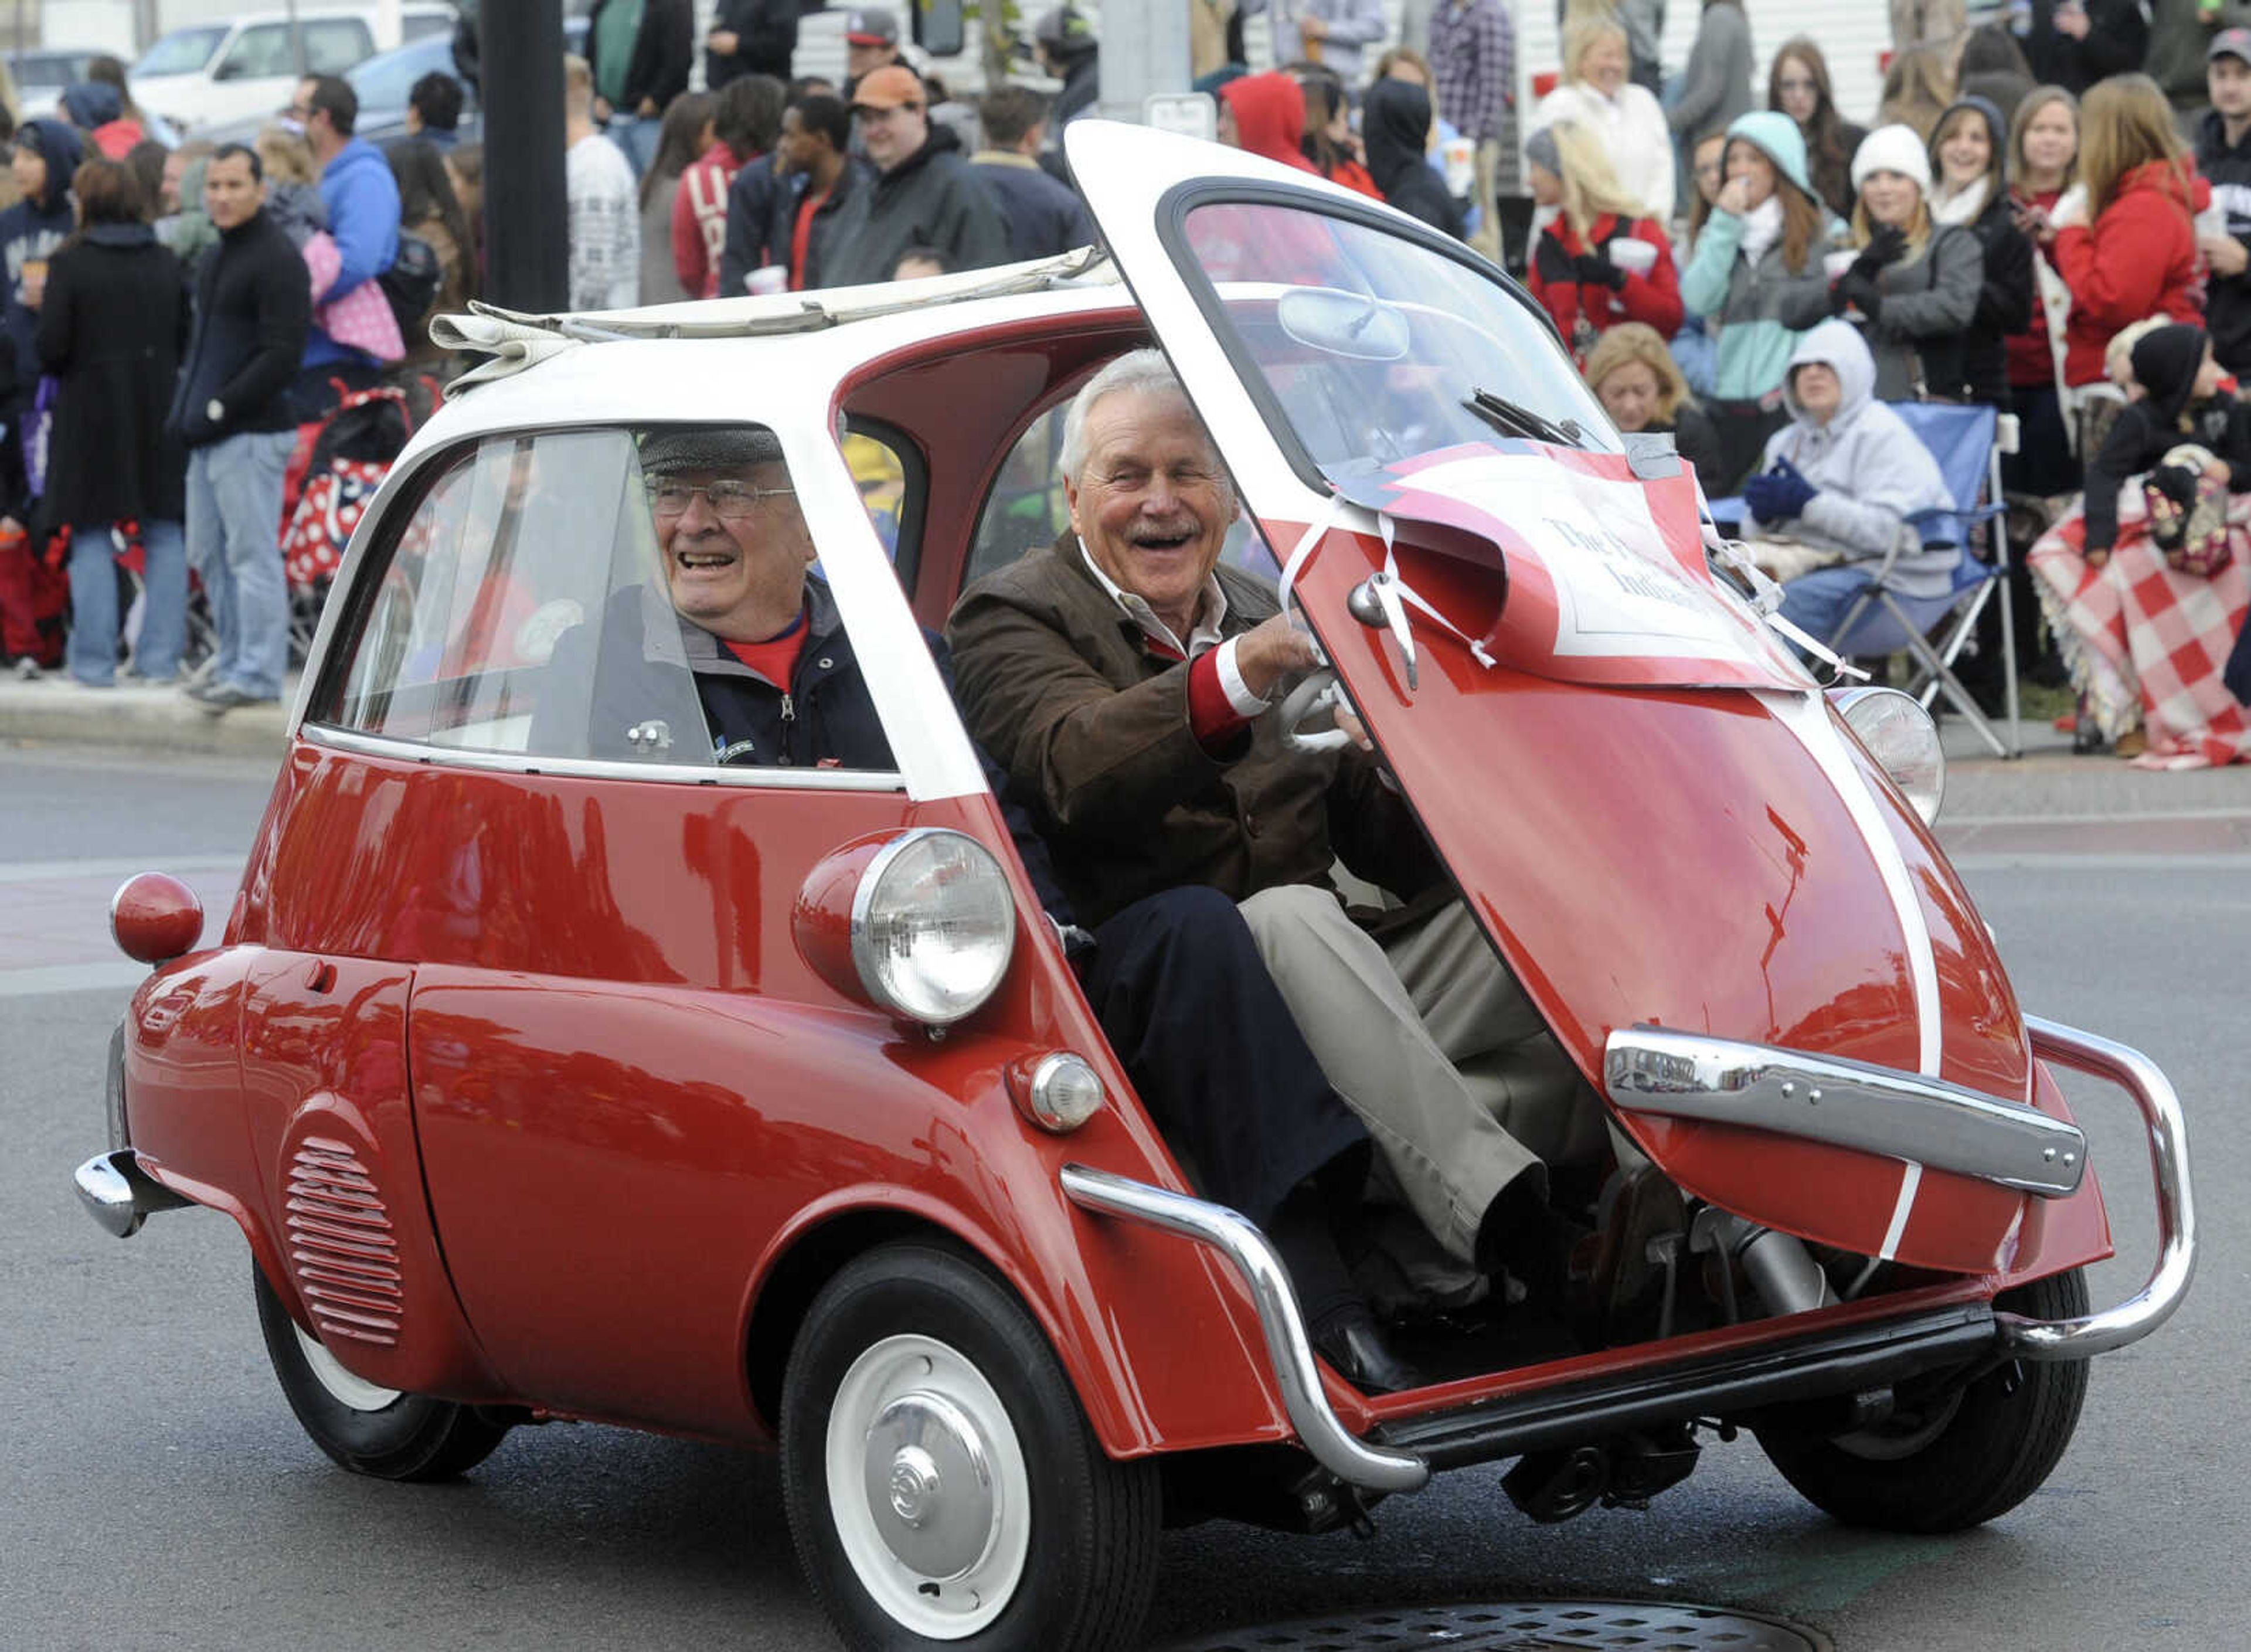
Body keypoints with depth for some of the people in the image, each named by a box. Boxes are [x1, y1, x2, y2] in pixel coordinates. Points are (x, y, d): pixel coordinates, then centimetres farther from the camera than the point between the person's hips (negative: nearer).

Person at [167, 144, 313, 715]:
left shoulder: (277, 260, -11)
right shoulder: (215, 259, 18)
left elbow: (282, 355, -17)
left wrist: (220, 408, -17)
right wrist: (188, 402, 11)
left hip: (251, 433, -10)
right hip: (209, 434, 10)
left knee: (252, 555, -6)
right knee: (208, 555, 14)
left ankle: (258, 676, -2)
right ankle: (233, 664, 23)